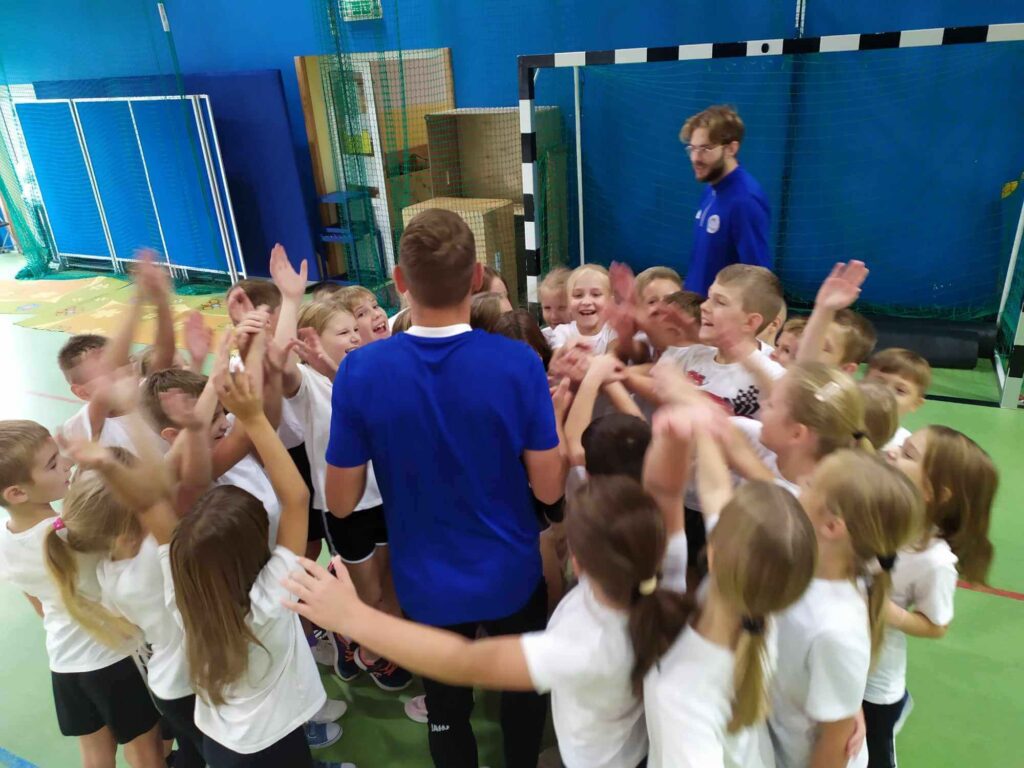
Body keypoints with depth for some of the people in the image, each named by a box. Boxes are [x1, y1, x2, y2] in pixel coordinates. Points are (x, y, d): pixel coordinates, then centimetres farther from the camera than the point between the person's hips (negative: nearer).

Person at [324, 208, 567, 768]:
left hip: (427, 586, 0)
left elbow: (340, 502, -11)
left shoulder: (360, 371, -20)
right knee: (523, 694, 29)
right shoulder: (518, 363, -22)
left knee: (446, 713, 26)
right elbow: (549, 488, -13)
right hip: (511, 578, 0)